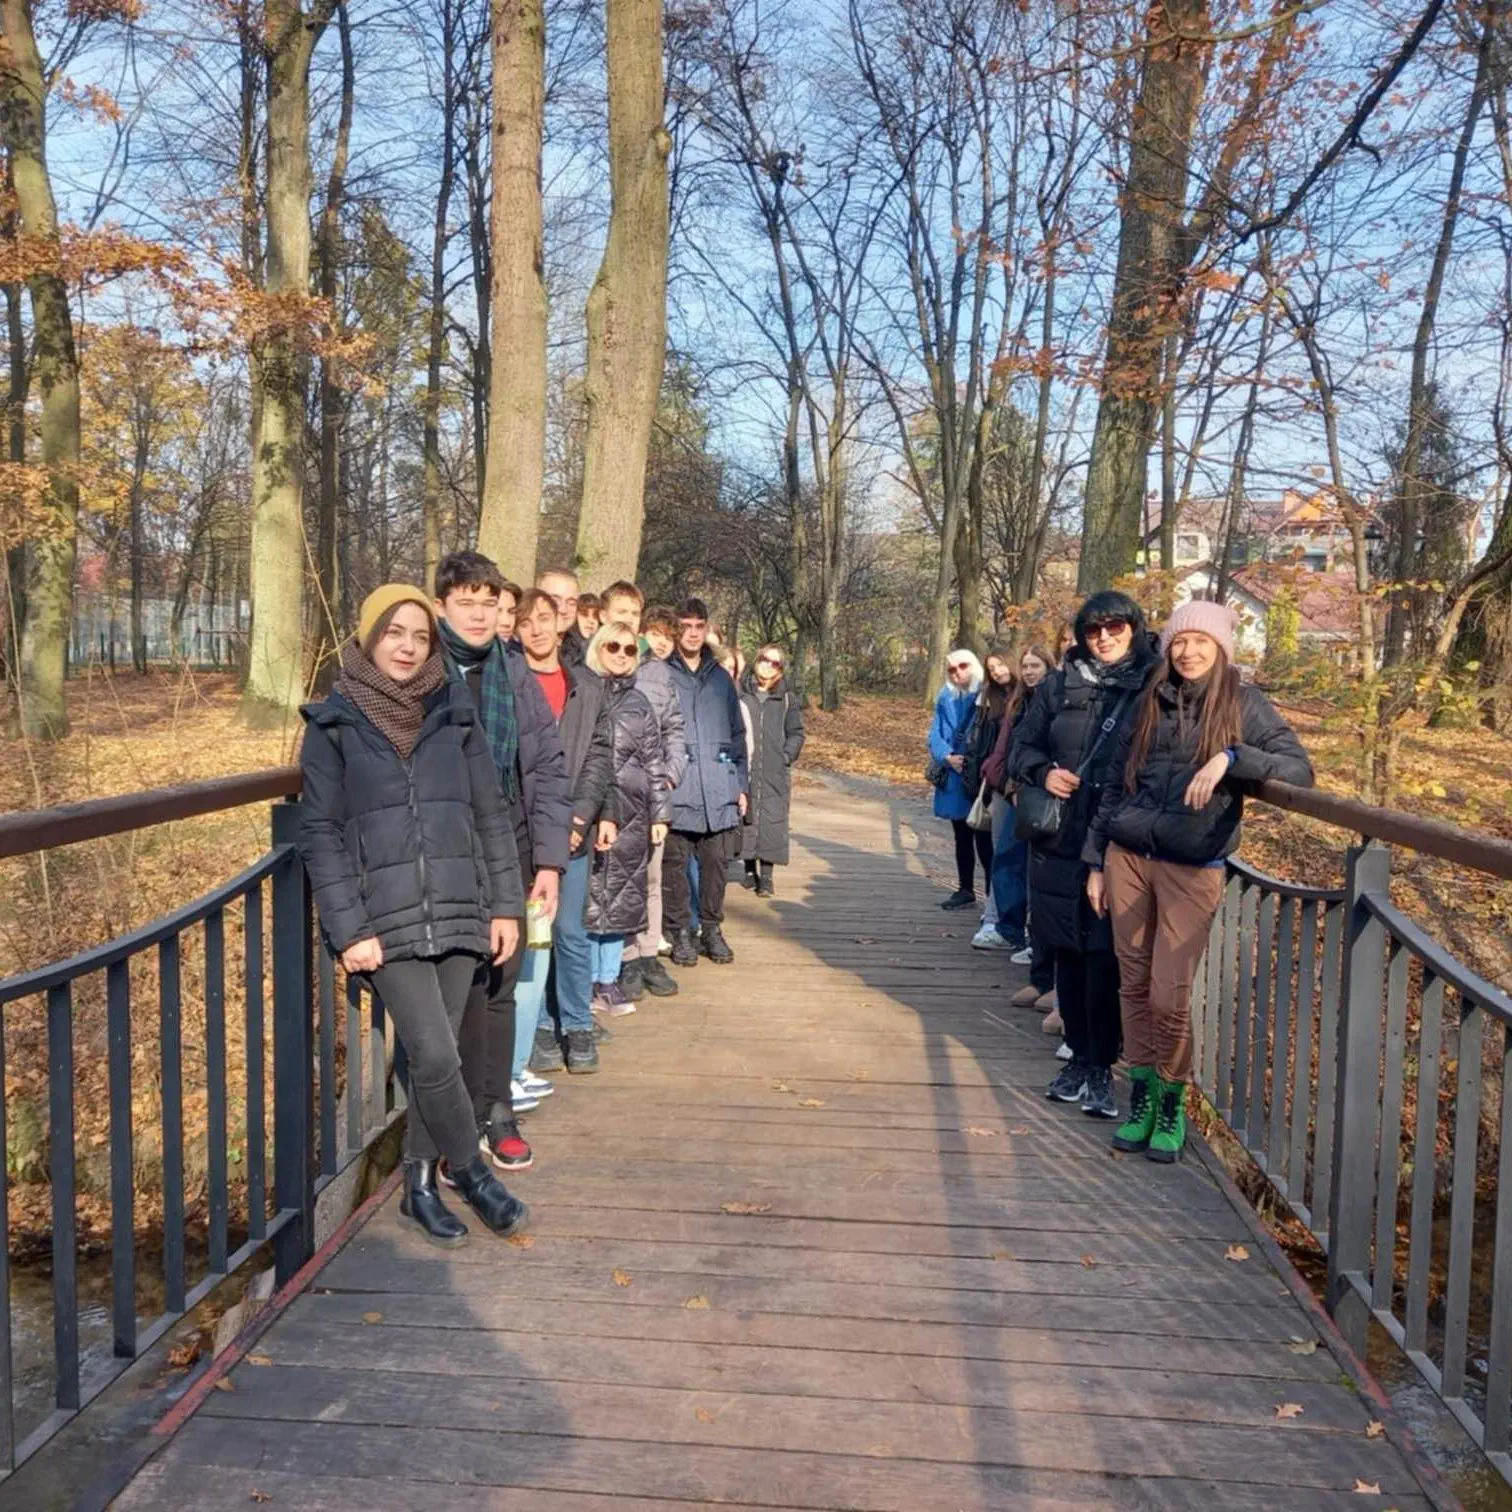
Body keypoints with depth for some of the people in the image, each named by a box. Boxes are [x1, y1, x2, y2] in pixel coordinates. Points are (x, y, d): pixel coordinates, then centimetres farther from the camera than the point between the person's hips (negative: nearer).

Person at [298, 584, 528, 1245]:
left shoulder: (454, 715, 8)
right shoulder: (334, 723, 1)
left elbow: (491, 815, 10)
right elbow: (321, 833, -2)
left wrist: (505, 904, 5)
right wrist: (348, 930, -9)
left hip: (457, 913, 3)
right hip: (386, 918, -3)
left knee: (433, 1056, 9)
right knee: (435, 1056, -10)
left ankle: (420, 1185, 25)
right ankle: (472, 1172, 14)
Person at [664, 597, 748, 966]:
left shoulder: (721, 678, 15)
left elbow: (738, 734, 19)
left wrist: (741, 784, 14)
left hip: (718, 791, 4)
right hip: (676, 790, -3)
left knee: (715, 862, 6)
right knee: (676, 863, 1)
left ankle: (711, 929, 19)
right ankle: (681, 932, 12)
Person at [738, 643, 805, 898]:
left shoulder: (787, 699, 8)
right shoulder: (740, 692, 6)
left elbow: (796, 733, 10)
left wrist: (786, 756, -4)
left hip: (775, 773, 0)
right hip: (743, 770, 0)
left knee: (771, 822, -5)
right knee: (745, 819, 5)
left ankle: (766, 877, -1)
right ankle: (750, 869, 20)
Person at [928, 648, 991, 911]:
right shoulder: (945, 699, 11)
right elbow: (935, 735, 6)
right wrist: (948, 757, -11)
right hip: (954, 779, 6)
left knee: (984, 840, -7)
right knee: (961, 838, 15)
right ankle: (965, 890, 25)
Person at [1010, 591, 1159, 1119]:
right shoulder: (1059, 687, 9)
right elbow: (1021, 747, 15)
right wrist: (1044, 773, -5)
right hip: (1060, 843, 4)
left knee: (1104, 957, -4)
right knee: (1068, 954, 11)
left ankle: (1101, 1067, 9)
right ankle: (1079, 1056, 25)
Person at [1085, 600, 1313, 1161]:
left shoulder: (1243, 703, -1)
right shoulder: (1150, 704, 9)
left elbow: (1299, 769, -10)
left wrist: (1230, 758, -24)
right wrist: (1096, 861, 10)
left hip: (1191, 868, -3)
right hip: (1127, 857, 3)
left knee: (1169, 996, -4)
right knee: (1134, 985, 7)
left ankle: (1172, 1104, 16)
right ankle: (1141, 1095, 22)